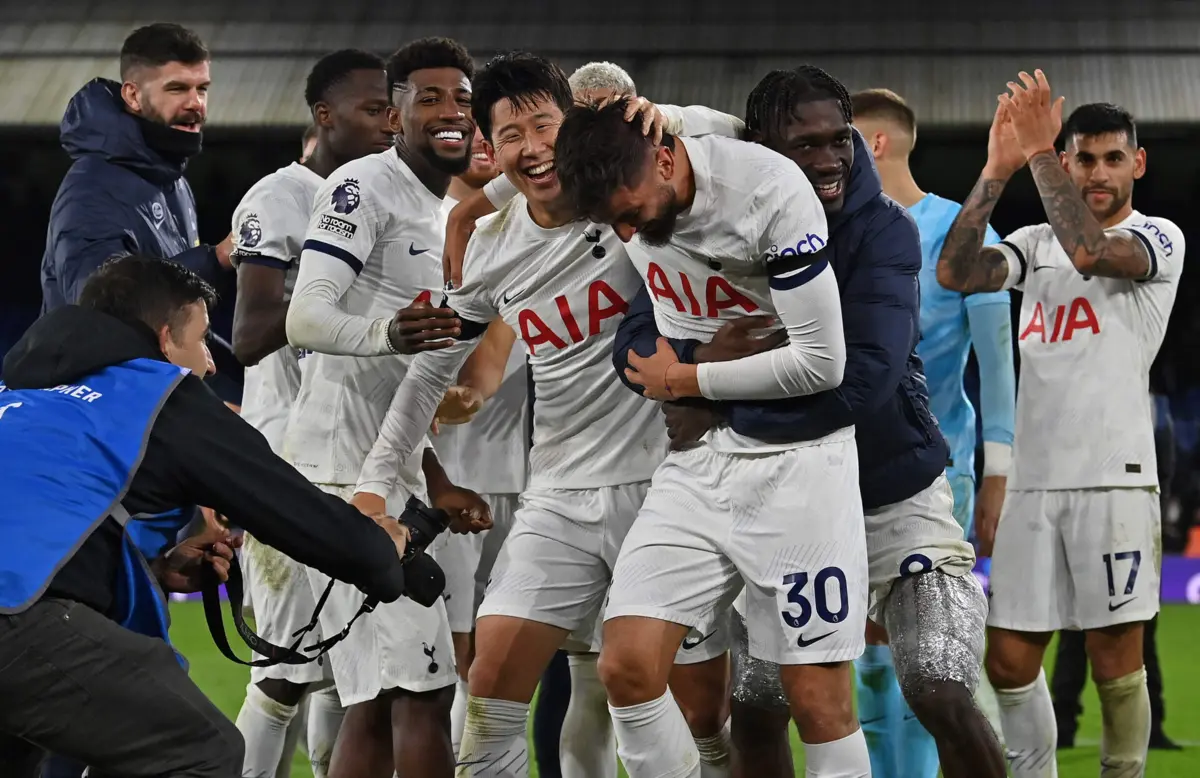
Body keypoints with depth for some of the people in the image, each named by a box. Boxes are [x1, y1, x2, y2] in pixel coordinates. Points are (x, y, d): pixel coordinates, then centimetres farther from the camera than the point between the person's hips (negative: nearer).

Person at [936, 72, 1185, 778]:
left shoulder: (1160, 238, 1)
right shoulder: (1036, 242, 15)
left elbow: (1090, 252, -21)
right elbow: (954, 274, -2)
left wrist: (1039, 152, -18)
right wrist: (998, 171, -10)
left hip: (1114, 477, -5)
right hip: (1034, 479, 5)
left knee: (1116, 658, -3)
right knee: (1010, 660, 4)